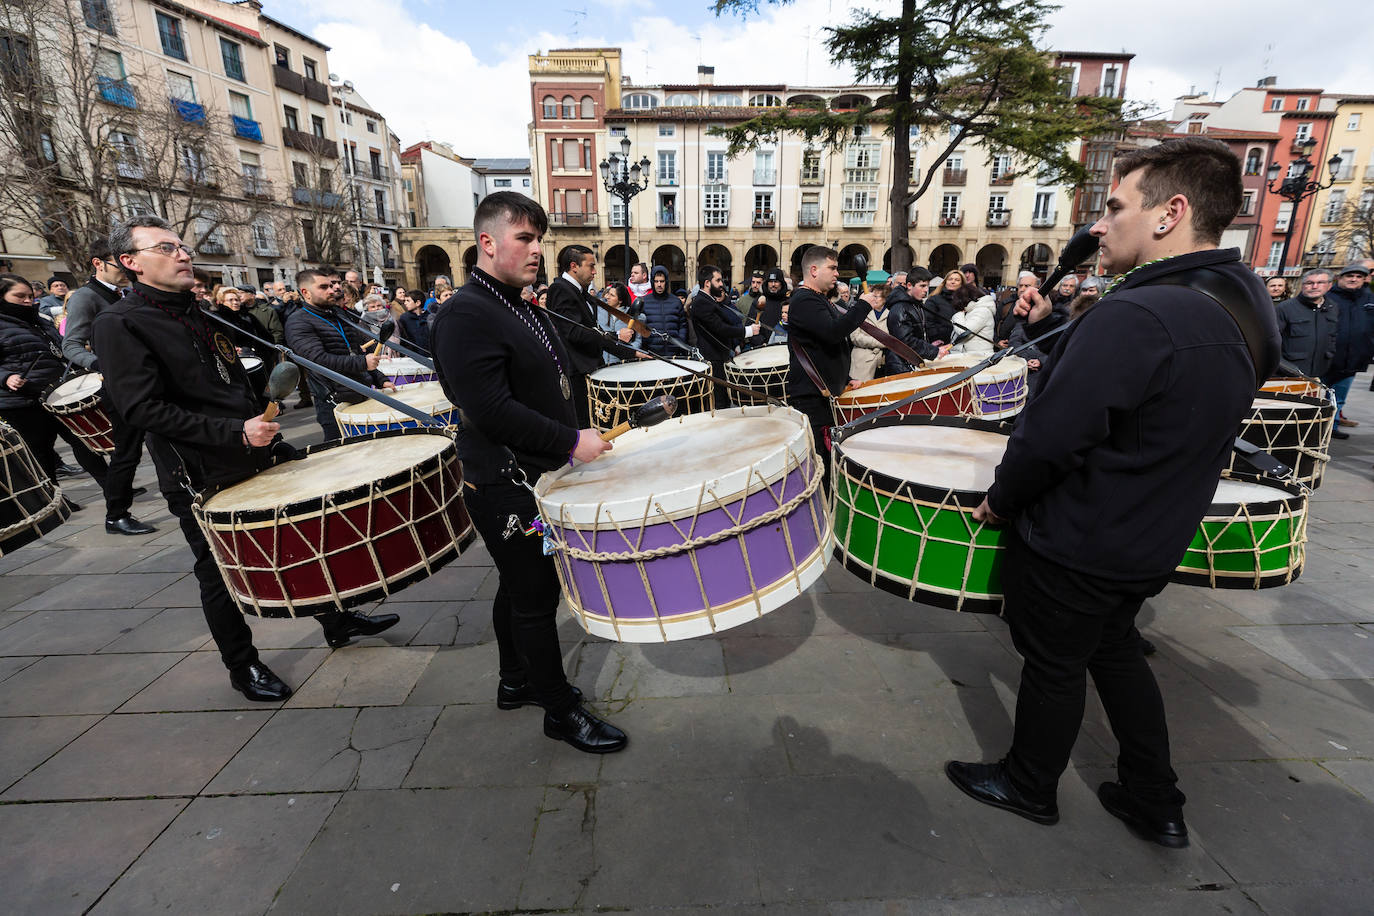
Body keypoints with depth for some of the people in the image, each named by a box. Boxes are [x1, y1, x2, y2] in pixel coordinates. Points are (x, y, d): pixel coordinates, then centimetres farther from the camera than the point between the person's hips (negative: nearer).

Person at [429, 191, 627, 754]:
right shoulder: (466, 314, -17)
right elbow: (489, 408, -26)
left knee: (519, 588, 21)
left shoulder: (524, 310, 14)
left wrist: (578, 438, 11)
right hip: (506, 486, -9)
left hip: (536, 475, 10)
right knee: (536, 599, 3)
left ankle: (516, 681, 40)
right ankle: (561, 711, 21)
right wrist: (571, 442, -22)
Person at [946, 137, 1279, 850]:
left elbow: (1049, 437, -29)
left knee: (1054, 665, 12)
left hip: (1075, 544, -8)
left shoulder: (1135, 317, -28)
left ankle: (1028, 787, 37)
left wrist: (1001, 499, -13)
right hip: (1152, 542, 9)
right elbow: (1178, 430, 12)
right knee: (1115, 650, 26)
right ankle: (1155, 802, 41)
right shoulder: (1244, 308, 4)